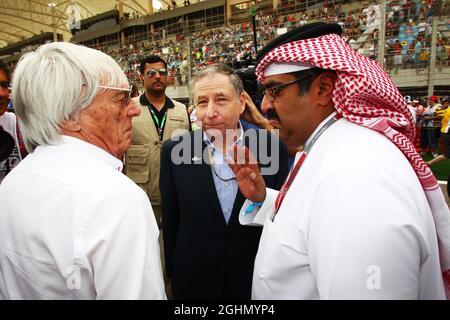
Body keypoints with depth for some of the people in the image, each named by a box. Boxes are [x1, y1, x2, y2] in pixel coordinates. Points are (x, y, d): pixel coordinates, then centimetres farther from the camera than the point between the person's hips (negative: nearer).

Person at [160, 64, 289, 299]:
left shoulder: (272, 148, -10)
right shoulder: (174, 151, -9)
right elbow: (170, 220, -2)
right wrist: (173, 271, 3)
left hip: (258, 279, 0)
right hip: (194, 281, 0)